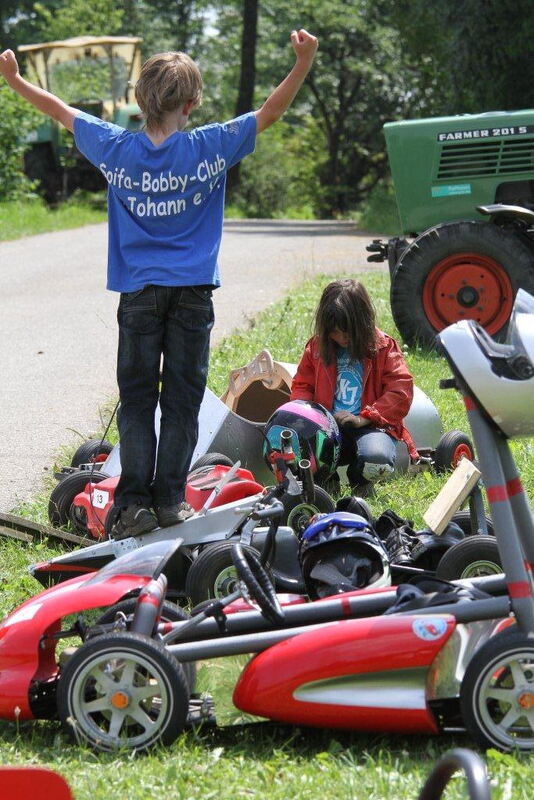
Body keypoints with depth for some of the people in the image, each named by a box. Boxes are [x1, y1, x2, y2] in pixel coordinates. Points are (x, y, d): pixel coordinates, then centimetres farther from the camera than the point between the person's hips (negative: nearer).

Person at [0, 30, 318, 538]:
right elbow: (271, 112, -4)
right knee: (182, 400, 6)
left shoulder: (115, 148, -3)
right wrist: (303, 62, -3)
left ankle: (134, 504, -1)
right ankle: (170, 500, 6)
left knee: (136, 400, 5)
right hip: (192, 292, -1)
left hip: (138, 294, 1)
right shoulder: (210, 148, -7)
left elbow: (61, 112, 9)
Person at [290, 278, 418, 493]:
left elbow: (401, 390, -6)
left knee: (377, 458, -37)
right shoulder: (318, 346, 11)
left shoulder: (383, 347, 1)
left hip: (370, 426, -2)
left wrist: (364, 418, -16)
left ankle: (358, 478, 4)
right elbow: (301, 385, 18)